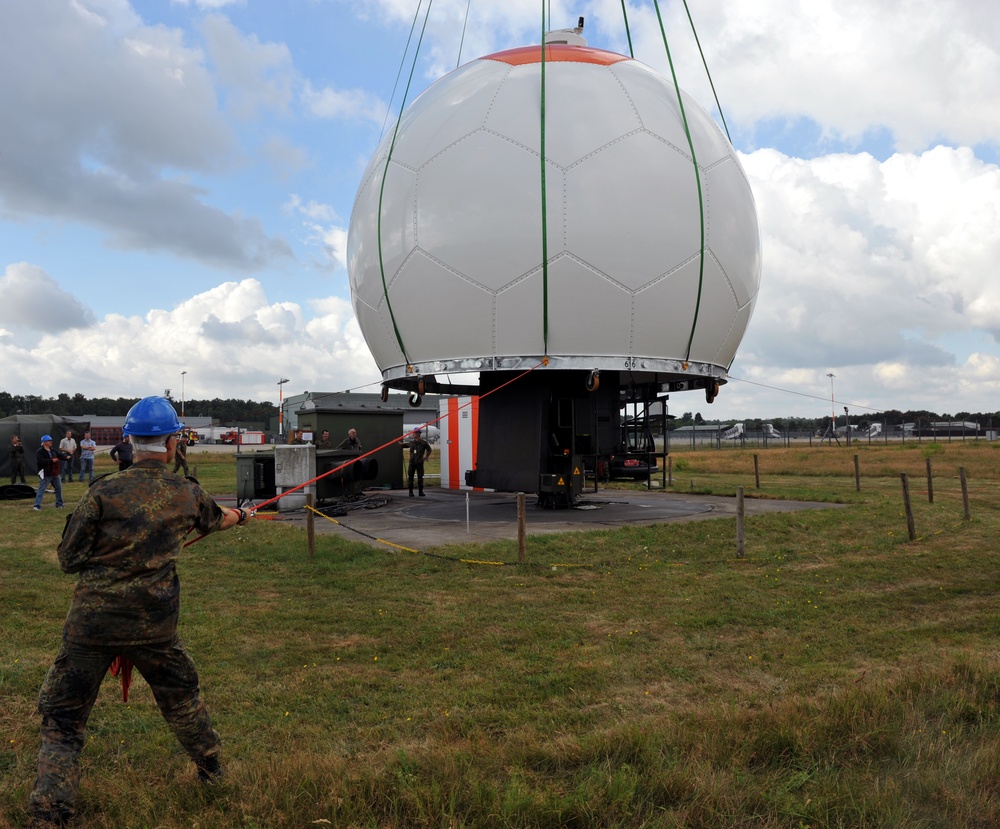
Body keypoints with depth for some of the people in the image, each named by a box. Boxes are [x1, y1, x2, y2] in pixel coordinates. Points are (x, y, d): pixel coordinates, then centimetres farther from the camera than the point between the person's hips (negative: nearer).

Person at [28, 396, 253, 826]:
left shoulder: (105, 491, -11)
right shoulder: (187, 494, -1)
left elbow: (69, 558, -5)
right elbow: (216, 518, 21)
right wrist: (241, 515, 44)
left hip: (91, 622, -2)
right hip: (154, 624, 3)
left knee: (62, 716, 12)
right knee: (180, 694, 25)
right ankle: (210, 769, 41)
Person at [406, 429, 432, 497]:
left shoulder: (423, 442, -1)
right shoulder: (411, 442, 8)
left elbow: (429, 450, 12)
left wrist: (426, 457, 8)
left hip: (420, 463, -2)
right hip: (412, 462, 2)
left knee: (420, 478, 2)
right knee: (410, 477, 0)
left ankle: (421, 491, 11)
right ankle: (411, 492, 7)